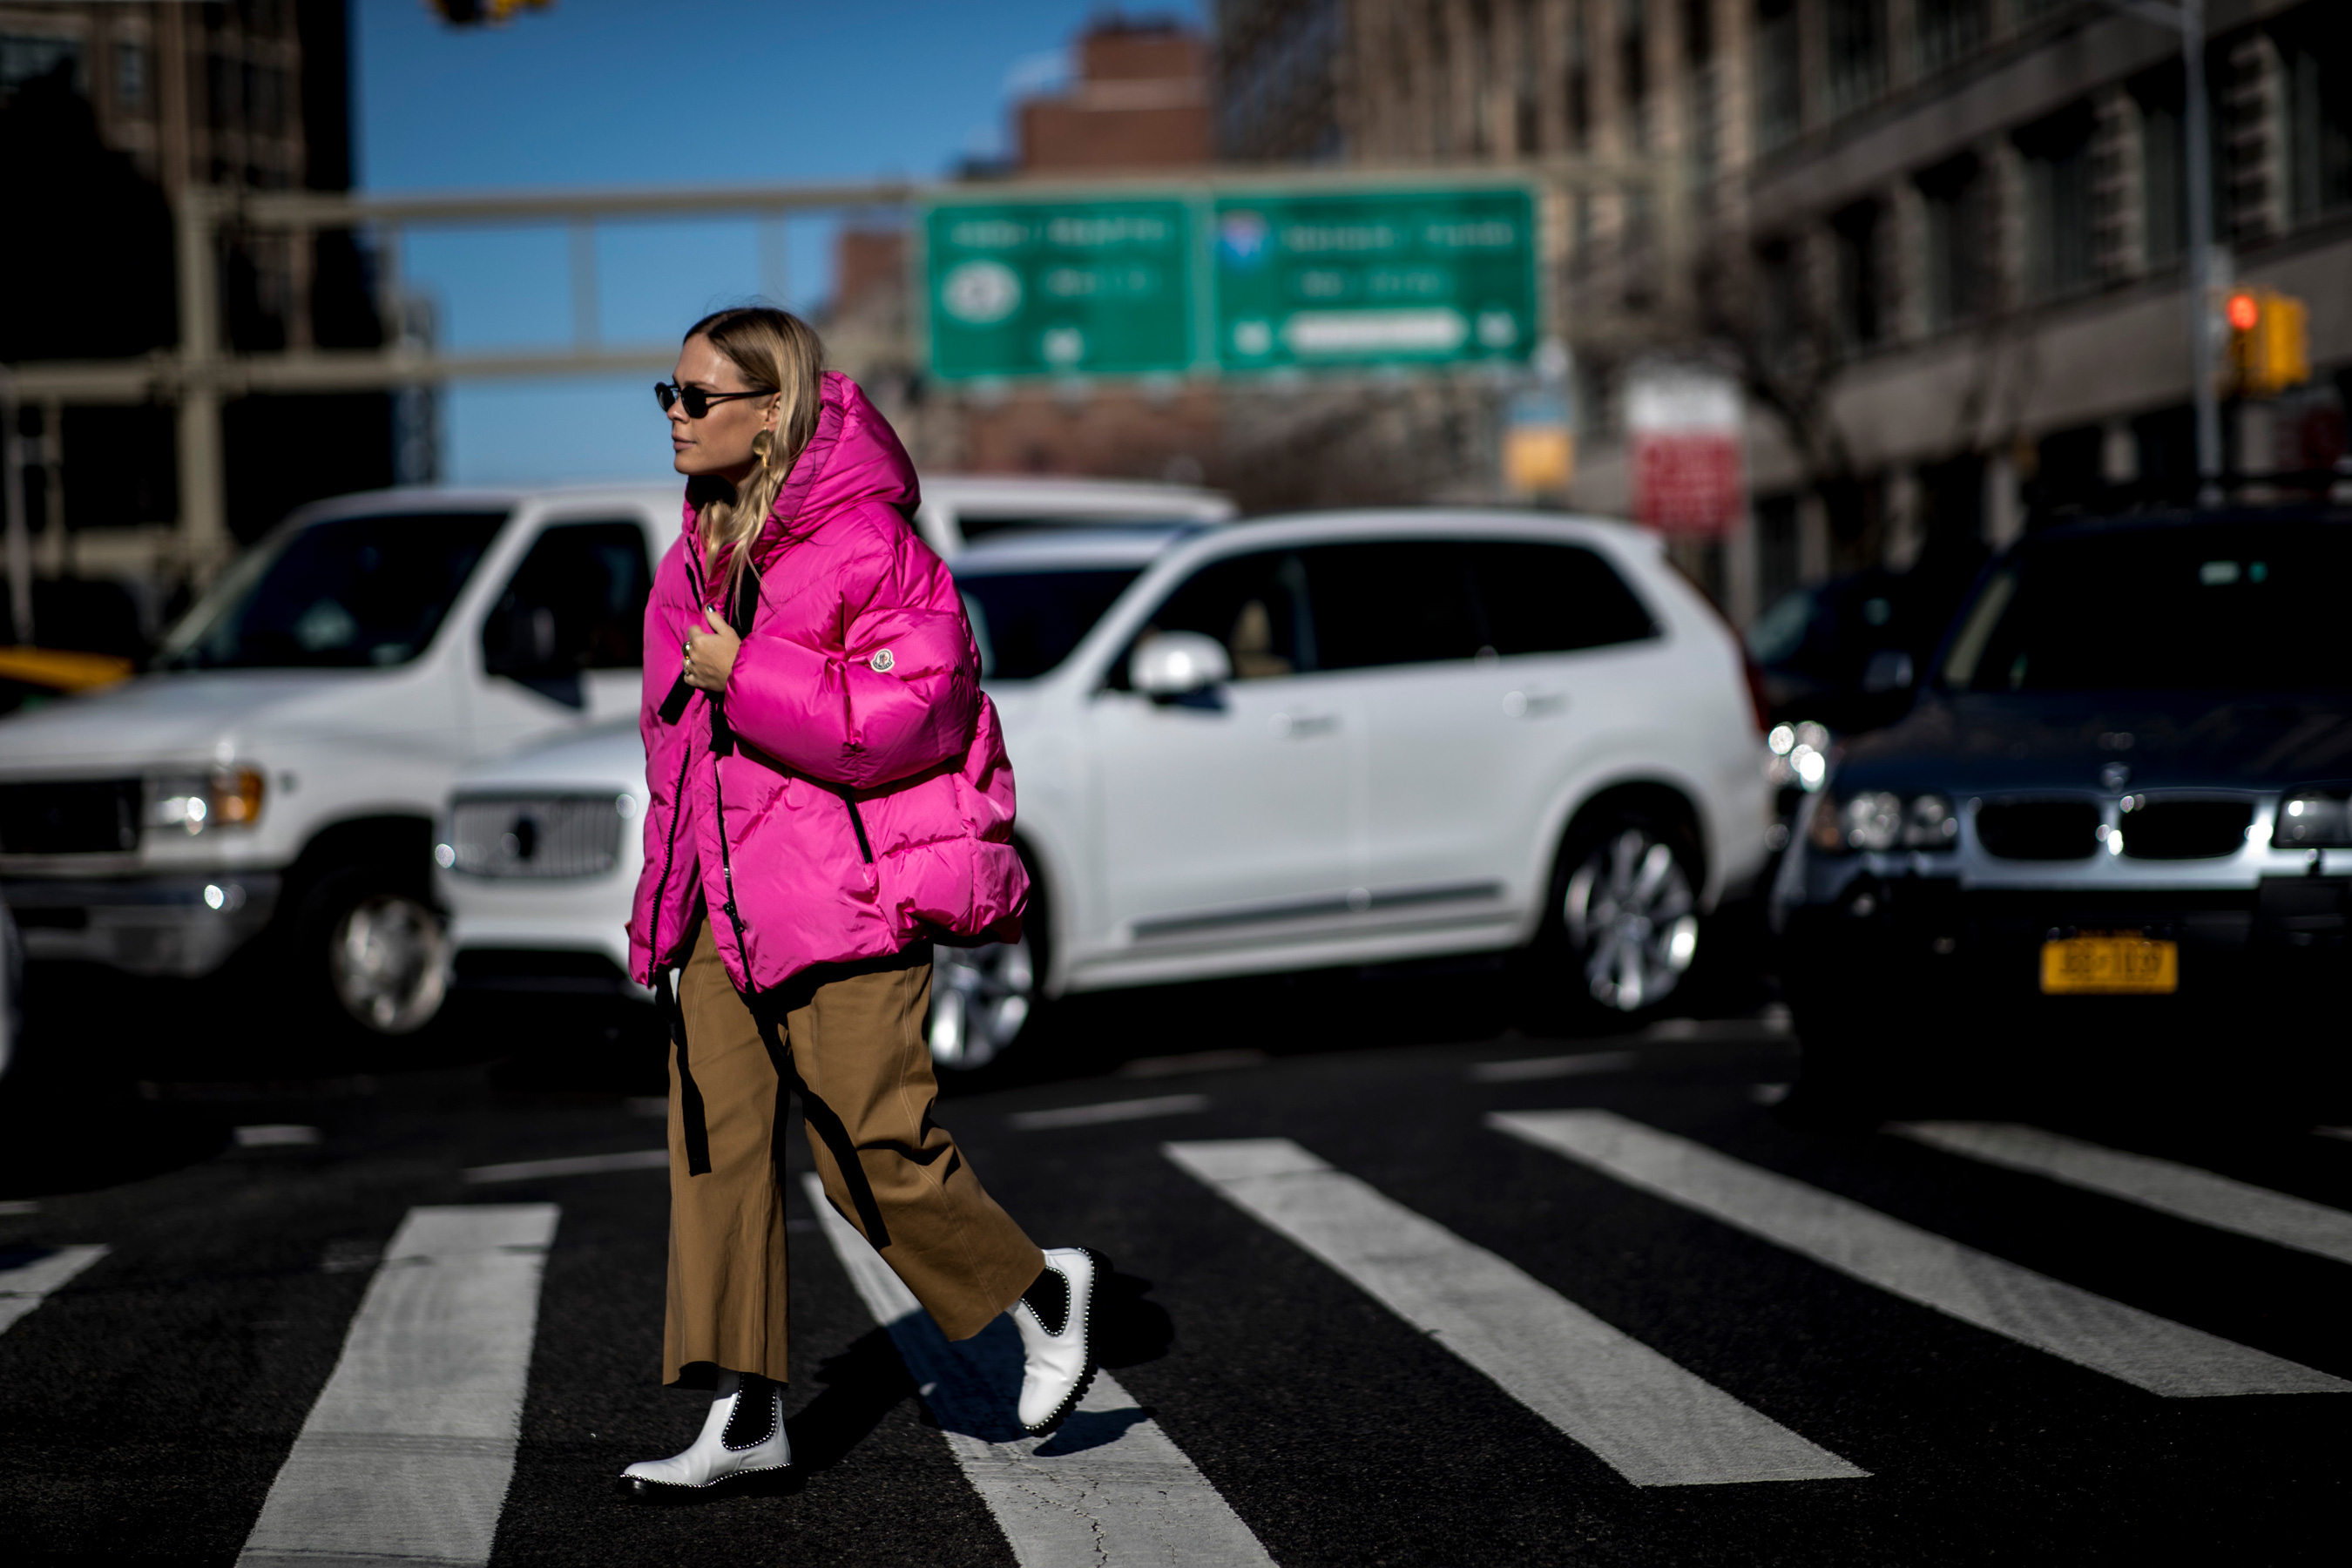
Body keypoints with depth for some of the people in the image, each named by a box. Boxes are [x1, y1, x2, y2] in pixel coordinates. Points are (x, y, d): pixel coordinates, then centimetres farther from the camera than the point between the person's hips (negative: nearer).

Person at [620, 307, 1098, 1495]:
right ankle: (745, 1414, 6)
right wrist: (663, 897, 21)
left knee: (875, 1153, -5)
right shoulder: (697, 558, 13)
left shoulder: (864, 546, -13)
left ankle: (1043, 1294, 21)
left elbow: (904, 717, -22)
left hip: (844, 892, -8)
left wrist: (744, 675, -19)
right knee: (716, 1141, 2)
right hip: (719, 897, 8)